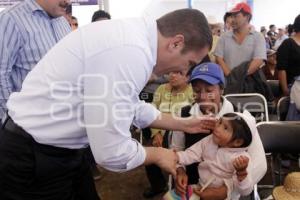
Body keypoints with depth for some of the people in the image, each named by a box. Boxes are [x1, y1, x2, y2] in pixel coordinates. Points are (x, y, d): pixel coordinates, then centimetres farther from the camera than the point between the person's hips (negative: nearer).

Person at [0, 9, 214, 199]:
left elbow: (132, 106, 15)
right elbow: (112, 152, -26)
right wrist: (158, 155, -7)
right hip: (31, 160, -8)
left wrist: (183, 124, 19)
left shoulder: (131, 36, 2)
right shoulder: (130, 52, -29)